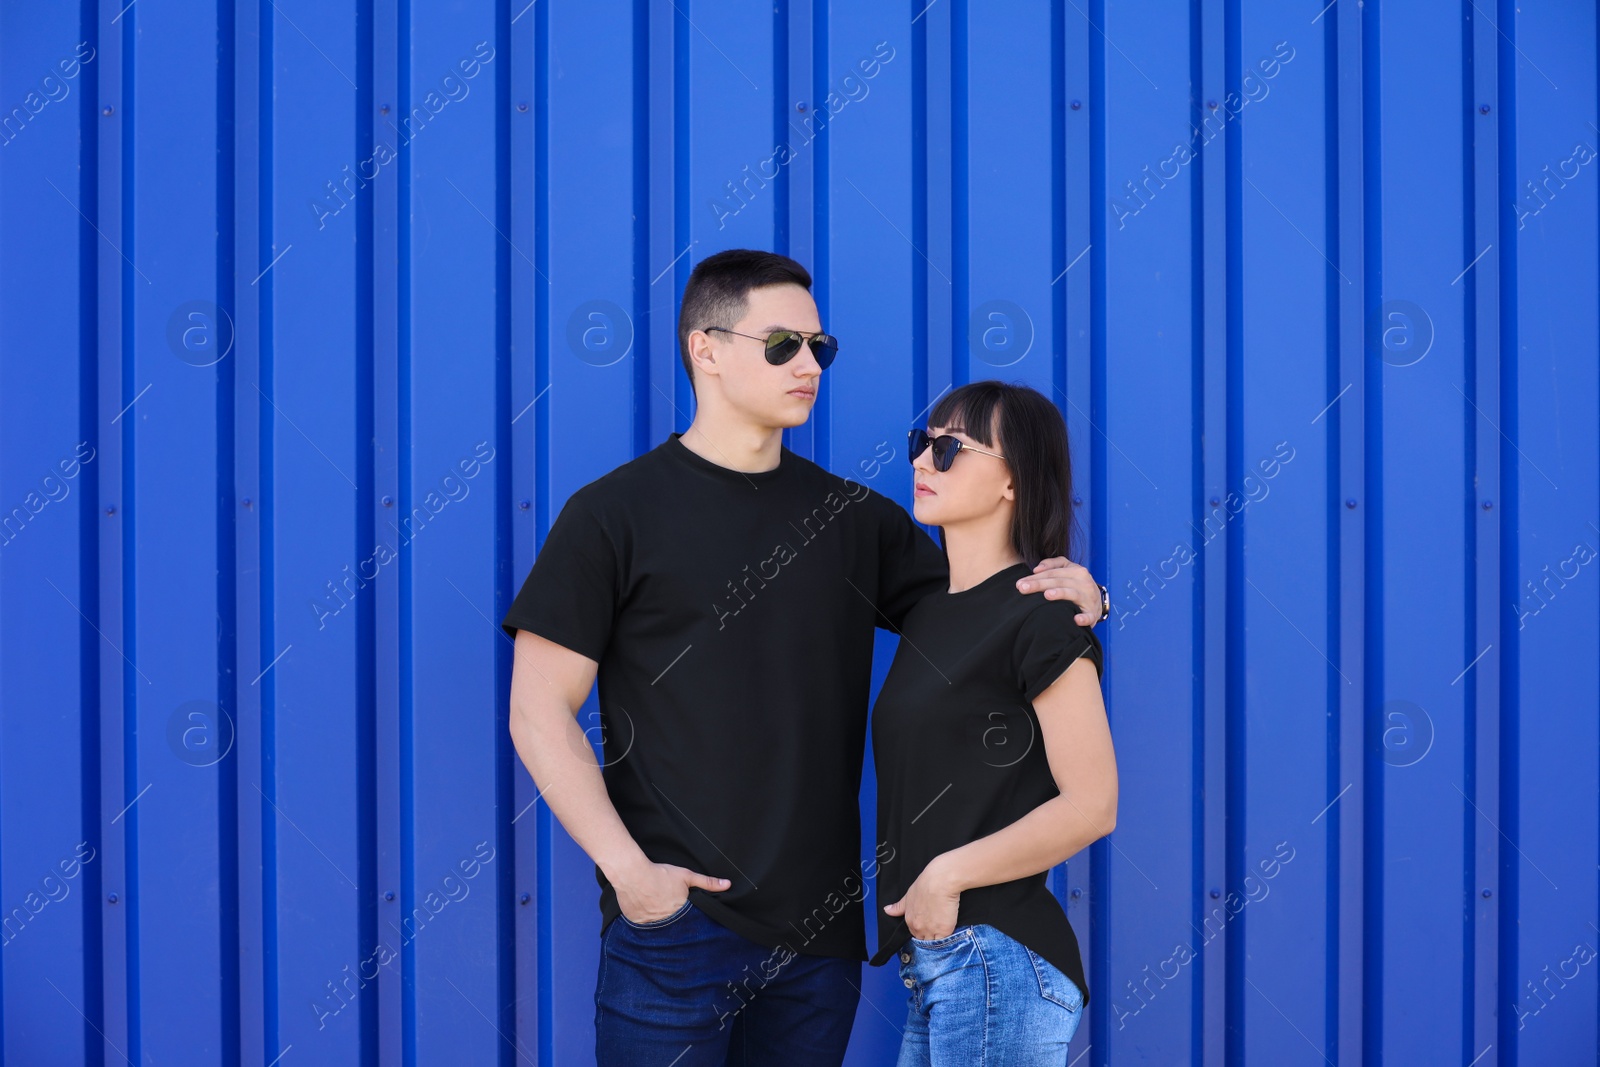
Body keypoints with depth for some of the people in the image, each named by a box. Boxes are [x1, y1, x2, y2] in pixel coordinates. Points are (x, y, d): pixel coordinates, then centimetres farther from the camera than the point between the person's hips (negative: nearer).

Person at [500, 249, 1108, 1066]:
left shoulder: (855, 517, 10)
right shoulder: (615, 514, -2)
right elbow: (540, 714, -5)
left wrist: (1065, 593, -4)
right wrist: (627, 868, -13)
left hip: (820, 926, 4)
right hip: (676, 918, -4)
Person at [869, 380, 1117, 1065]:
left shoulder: (1038, 612, -10)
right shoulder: (928, 611, 14)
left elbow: (1091, 806, -16)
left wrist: (946, 875, -11)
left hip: (993, 956, -8)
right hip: (932, 957, 8)